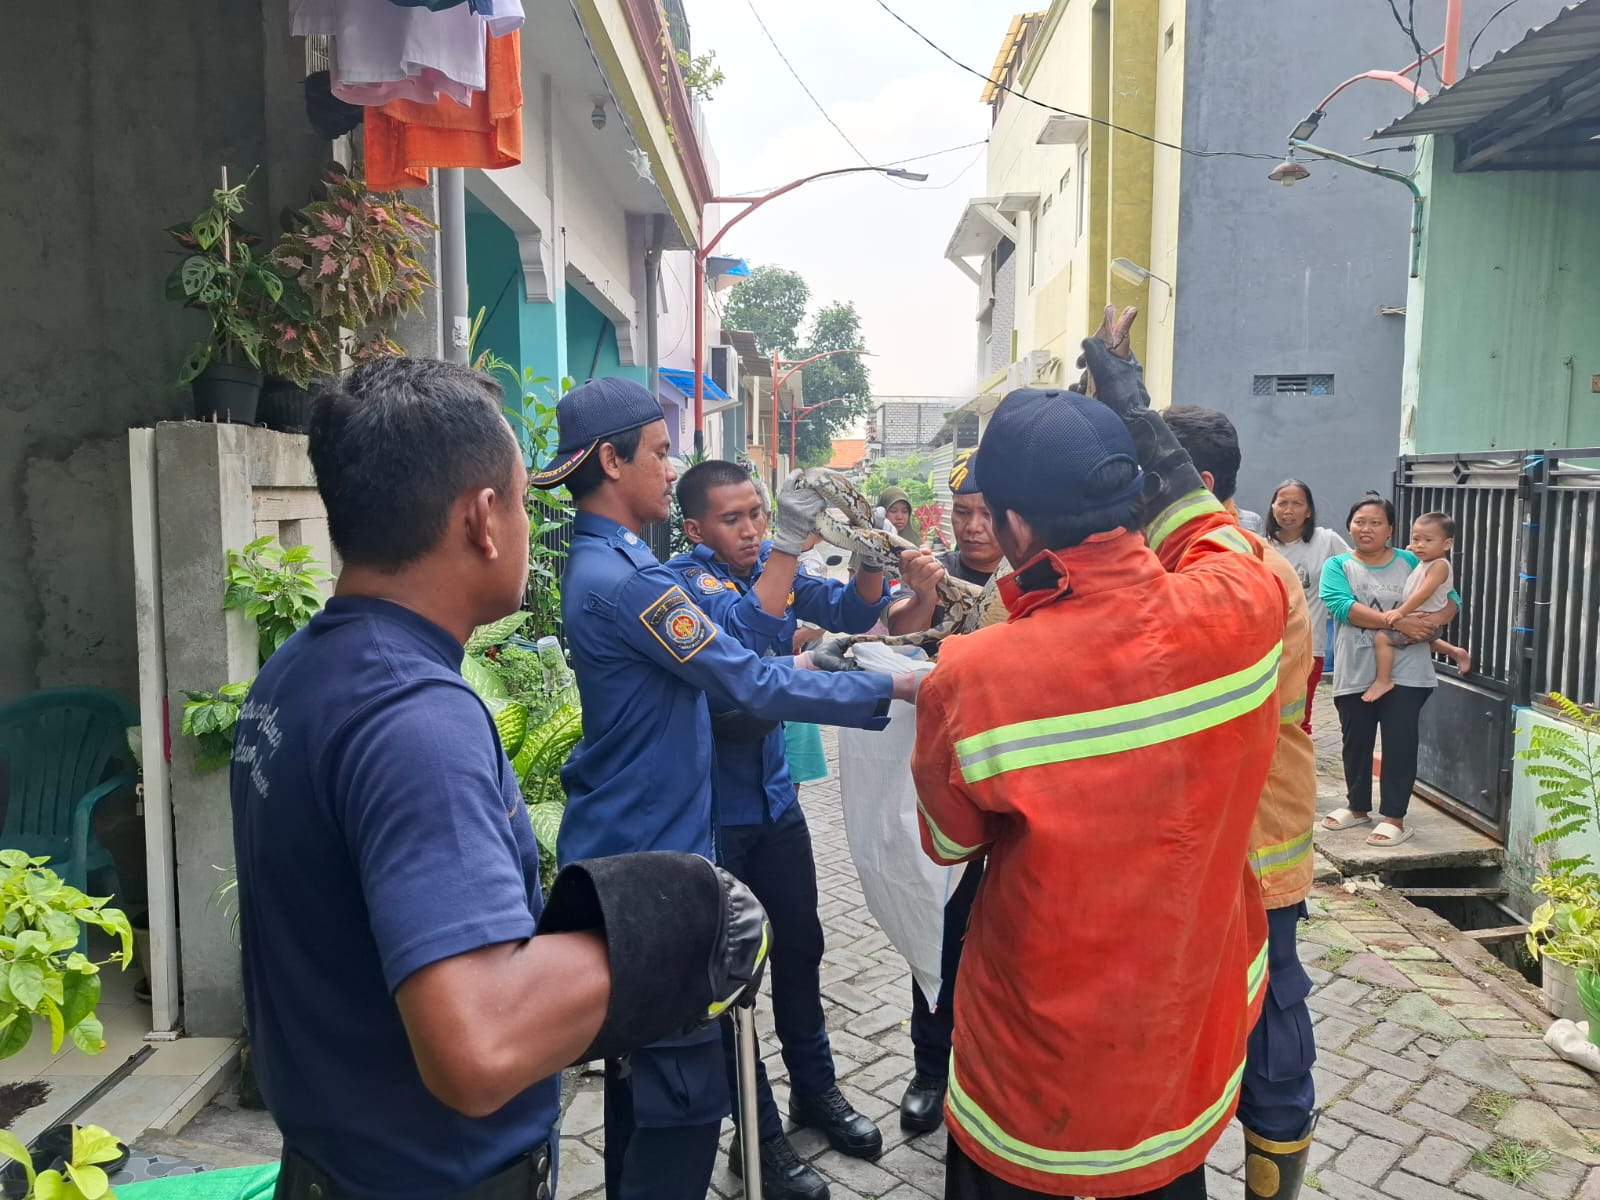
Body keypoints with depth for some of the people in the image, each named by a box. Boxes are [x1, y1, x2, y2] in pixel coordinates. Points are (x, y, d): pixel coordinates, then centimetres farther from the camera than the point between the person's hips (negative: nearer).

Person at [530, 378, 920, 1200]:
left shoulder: (598, 563, 10)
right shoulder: (625, 577, -22)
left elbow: (711, 664, 15)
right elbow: (751, 687, -22)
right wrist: (894, 688, -15)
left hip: (626, 852, 11)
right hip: (648, 857, -11)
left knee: (640, 1064, 22)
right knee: (686, 1086, 0)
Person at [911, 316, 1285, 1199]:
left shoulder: (969, 680, -29)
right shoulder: (1243, 607, -19)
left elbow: (950, 842, -8)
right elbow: (1198, 518, 6)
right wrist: (1118, 376, 18)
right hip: (1194, 1040, 4)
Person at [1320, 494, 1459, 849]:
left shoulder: (1411, 562, 5)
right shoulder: (1337, 565, 0)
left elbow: (1450, 598, 3)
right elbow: (1343, 607, -16)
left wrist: (1433, 620, -19)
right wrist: (1397, 621, -24)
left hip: (1405, 673, 0)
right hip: (1355, 674, 1)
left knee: (1400, 743, -1)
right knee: (1356, 743, 12)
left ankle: (1394, 817, 8)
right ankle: (1357, 807, 29)